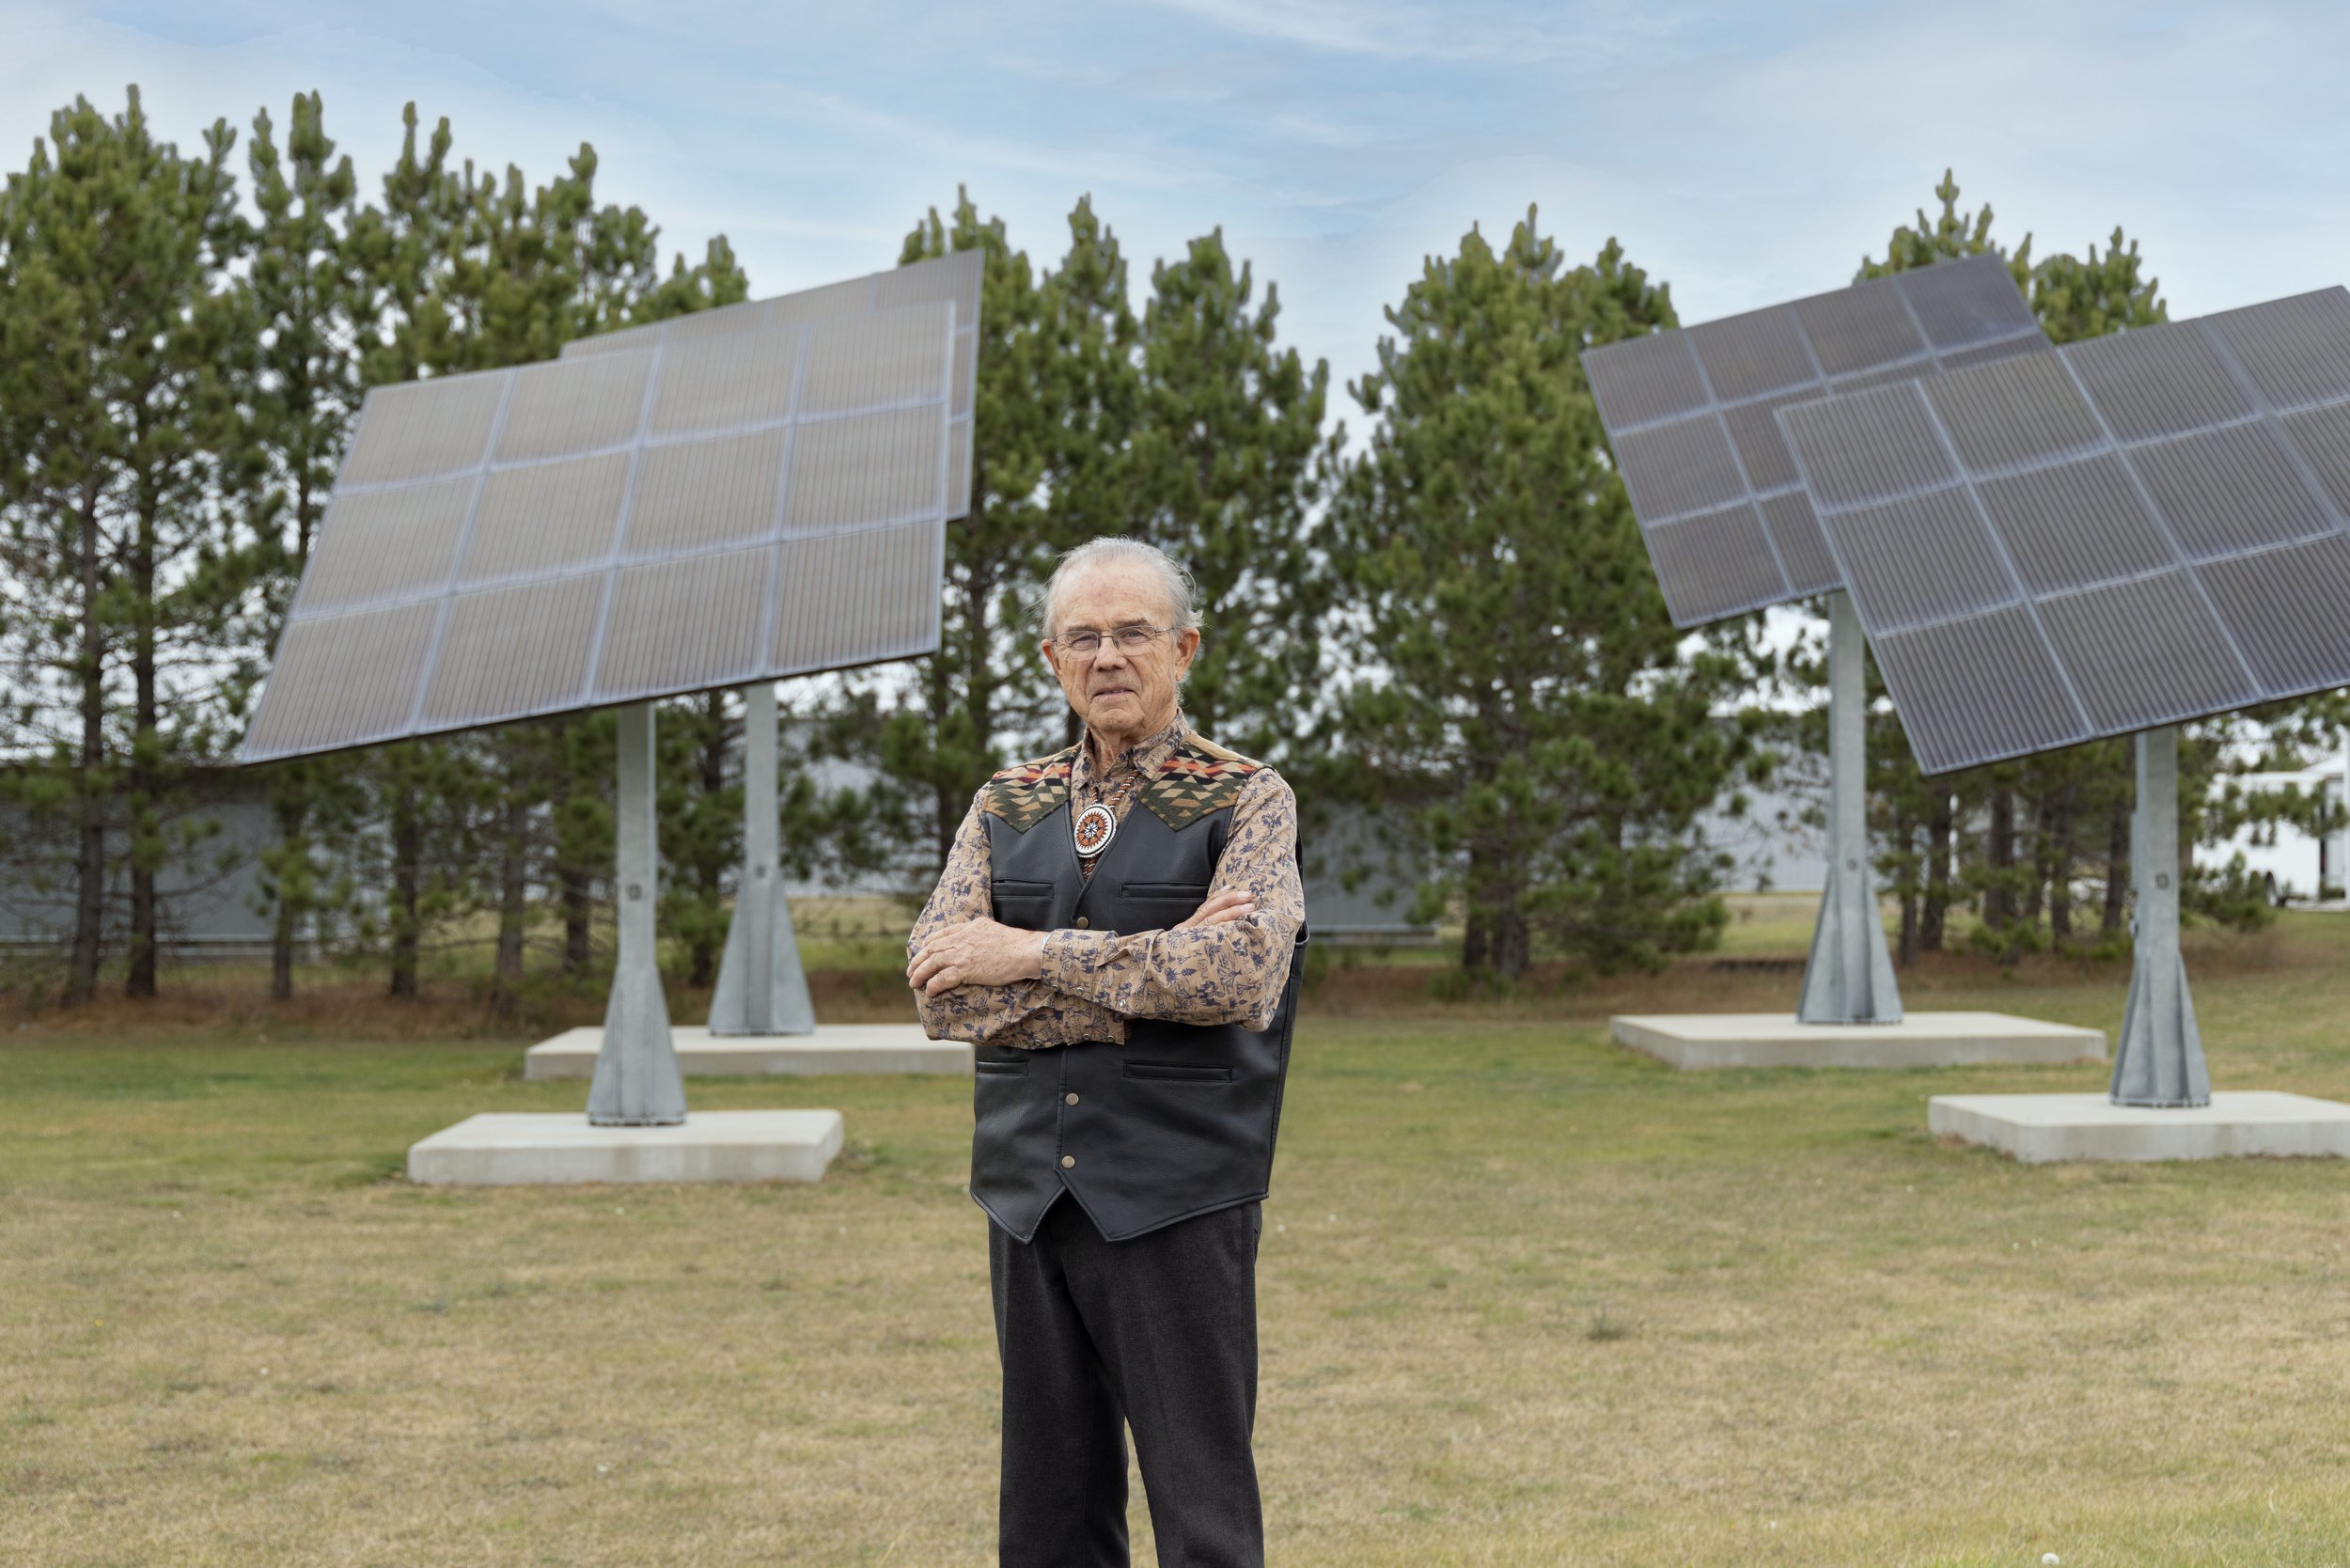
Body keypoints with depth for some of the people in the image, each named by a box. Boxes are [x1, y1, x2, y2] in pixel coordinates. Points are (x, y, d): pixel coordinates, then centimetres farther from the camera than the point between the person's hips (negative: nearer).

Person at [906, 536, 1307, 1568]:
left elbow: (1241, 969, -17)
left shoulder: (1248, 802, 1)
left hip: (1178, 1206, -4)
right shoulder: (1006, 806, 12)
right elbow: (939, 985, -2)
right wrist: (1145, 975, -12)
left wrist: (1034, 953, -13)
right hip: (1030, 1200, 4)